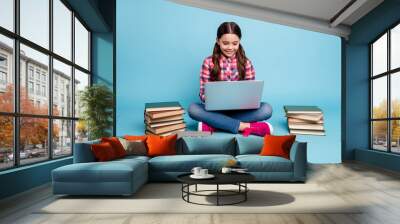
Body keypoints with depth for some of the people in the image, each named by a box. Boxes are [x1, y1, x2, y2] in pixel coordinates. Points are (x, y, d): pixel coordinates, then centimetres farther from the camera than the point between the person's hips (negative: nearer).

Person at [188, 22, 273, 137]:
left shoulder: (246, 63, 2)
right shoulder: (209, 62, -2)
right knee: (193, 108, -30)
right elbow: (203, 93, -4)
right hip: (216, 109, -1)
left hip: (239, 110, 1)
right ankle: (246, 126, -30)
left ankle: (212, 125, -27)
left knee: (266, 109, -25)